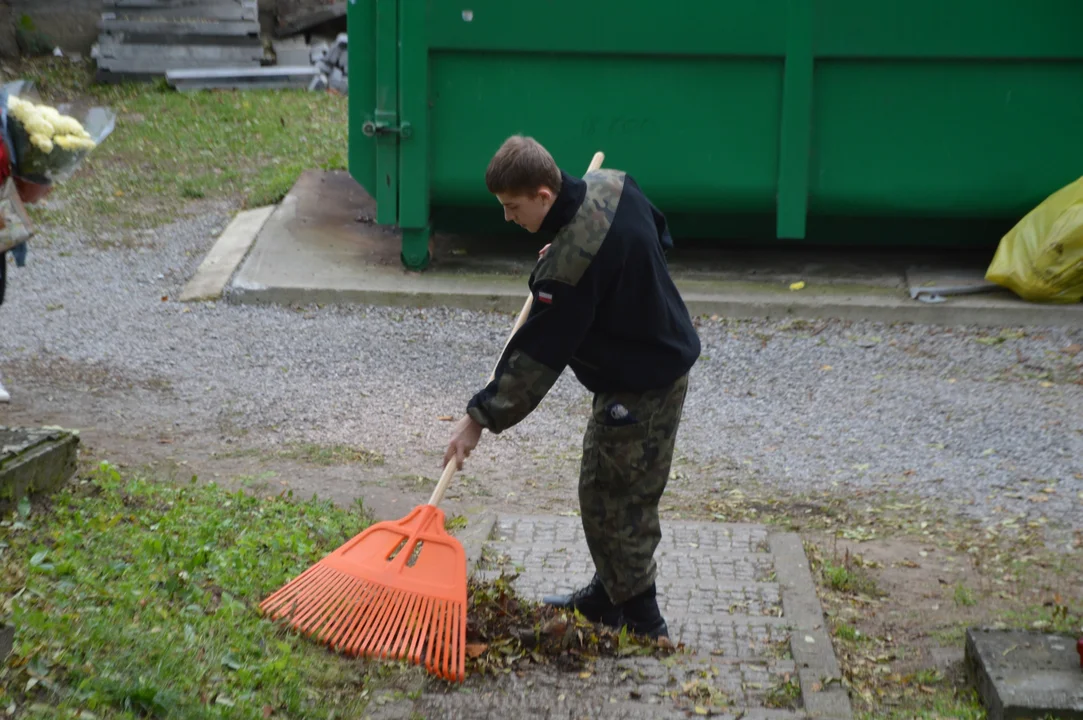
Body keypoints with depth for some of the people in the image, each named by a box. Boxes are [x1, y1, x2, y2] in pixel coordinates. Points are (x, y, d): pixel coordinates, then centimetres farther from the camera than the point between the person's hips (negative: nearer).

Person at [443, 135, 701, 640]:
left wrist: (481, 418, -18)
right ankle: (609, 592, 34)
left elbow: (537, 355, -26)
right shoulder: (612, 185, -5)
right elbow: (660, 234, 16)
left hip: (640, 388, -10)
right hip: (664, 355, 10)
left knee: (613, 499, 2)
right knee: (608, 488, 21)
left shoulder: (571, 262, -31)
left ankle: (640, 620, 14)